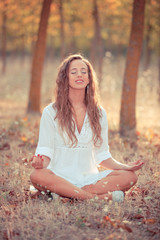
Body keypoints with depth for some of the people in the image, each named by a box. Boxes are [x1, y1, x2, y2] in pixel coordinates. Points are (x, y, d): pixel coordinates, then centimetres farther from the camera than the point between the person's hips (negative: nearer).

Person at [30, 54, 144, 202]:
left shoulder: (99, 113, 12)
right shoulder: (51, 112, 2)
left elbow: (102, 155, 13)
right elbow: (45, 151, -1)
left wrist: (124, 167, -3)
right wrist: (40, 163, -24)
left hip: (89, 178, 3)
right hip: (60, 177, -3)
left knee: (129, 177, -22)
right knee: (37, 176, -36)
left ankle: (64, 194, -28)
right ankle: (99, 197, -33)